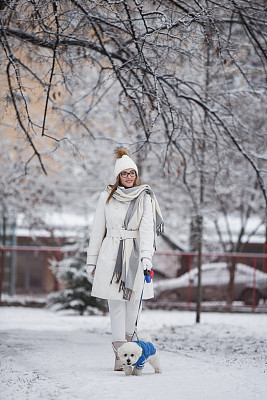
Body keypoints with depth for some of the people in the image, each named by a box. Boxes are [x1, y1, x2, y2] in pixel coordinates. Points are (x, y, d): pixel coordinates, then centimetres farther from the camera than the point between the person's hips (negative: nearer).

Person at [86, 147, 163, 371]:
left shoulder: (144, 198, 3)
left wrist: (146, 255, -23)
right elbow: (98, 229, 12)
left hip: (134, 256, -1)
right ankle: (120, 355, -5)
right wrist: (92, 259, 10)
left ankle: (127, 342, 18)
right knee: (116, 305, -4)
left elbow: (147, 228, -10)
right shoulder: (107, 197, 8)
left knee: (134, 303, 0)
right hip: (111, 256, 1)